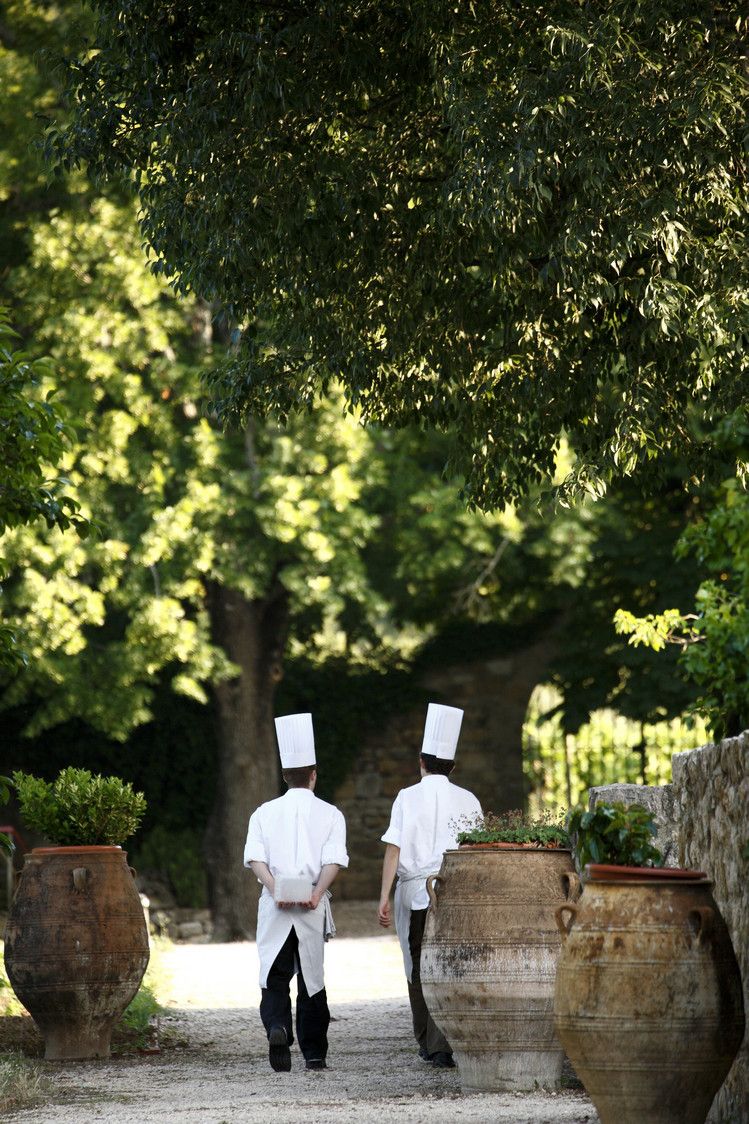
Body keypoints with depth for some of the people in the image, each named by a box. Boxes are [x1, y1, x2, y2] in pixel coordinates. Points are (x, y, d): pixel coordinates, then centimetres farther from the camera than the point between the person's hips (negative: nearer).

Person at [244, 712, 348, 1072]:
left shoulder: (265, 813, 10)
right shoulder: (329, 814, 6)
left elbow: (255, 857, -4)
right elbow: (334, 859, -9)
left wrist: (276, 891, -14)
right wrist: (316, 893, -17)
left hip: (273, 906, 0)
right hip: (313, 908, 0)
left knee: (274, 977, 5)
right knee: (311, 978, 9)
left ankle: (277, 1028, -23)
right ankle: (314, 1053, 11)